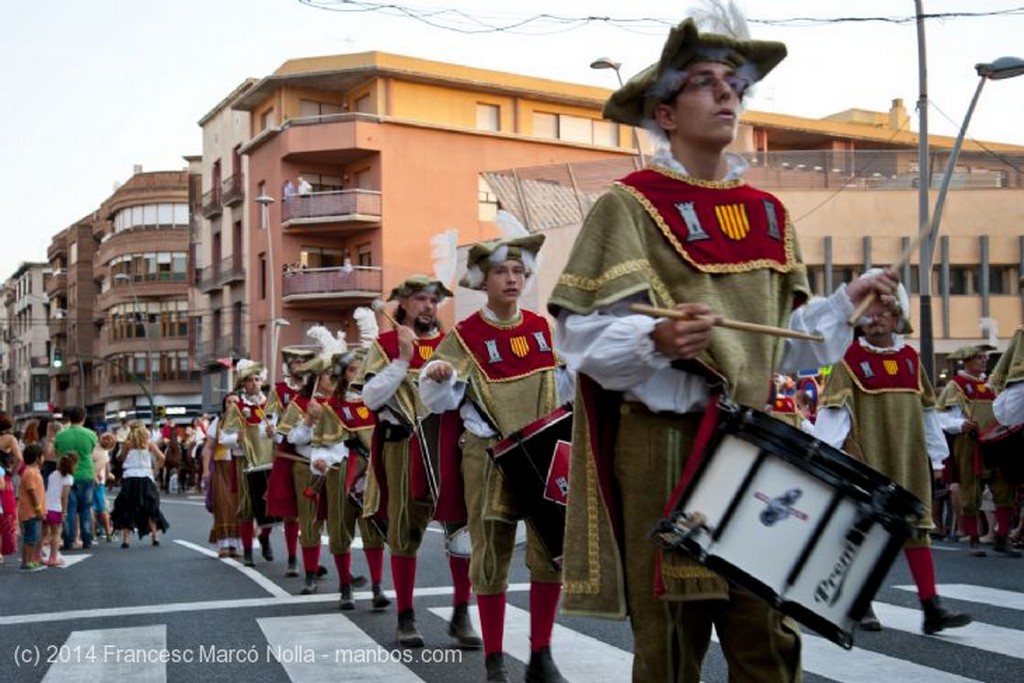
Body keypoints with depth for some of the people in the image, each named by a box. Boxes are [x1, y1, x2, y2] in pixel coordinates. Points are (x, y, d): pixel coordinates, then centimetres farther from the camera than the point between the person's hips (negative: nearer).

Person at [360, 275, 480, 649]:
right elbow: (371, 397, -7)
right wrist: (403, 359, -11)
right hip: (403, 448, -2)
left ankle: (461, 614, 9)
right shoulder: (385, 345, 4)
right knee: (405, 533, 5)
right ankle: (406, 617, 15)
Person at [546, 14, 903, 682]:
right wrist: (657, 338, -29)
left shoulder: (768, 213, 13)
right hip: (664, 445, -5)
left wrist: (846, 303, 5)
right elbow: (583, 336, -11)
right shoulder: (631, 205, -4)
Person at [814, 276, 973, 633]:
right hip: (865, 457, -4)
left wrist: (936, 456, 16)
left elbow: (927, 410, 16)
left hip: (907, 459, 4)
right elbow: (833, 411, -10)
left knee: (916, 526, 2)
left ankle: (931, 607, 1)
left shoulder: (910, 358, 11)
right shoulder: (851, 359, -3)